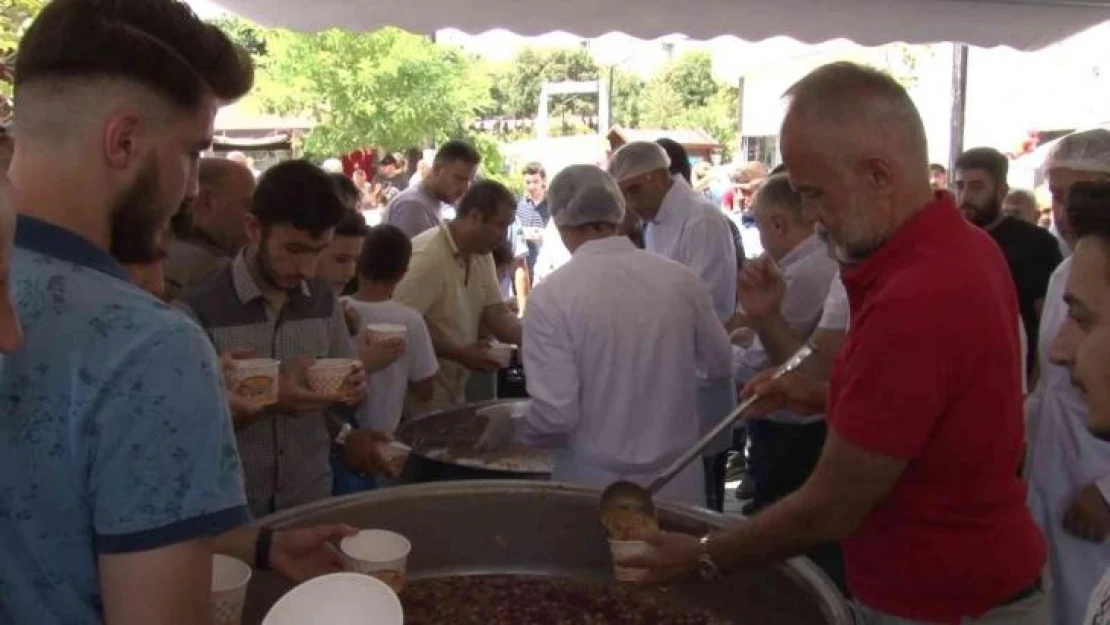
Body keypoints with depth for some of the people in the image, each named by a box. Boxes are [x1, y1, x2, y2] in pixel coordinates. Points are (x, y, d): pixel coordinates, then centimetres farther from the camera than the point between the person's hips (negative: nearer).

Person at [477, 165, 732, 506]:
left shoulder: (553, 295, -16)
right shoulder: (681, 278, -6)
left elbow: (555, 413, -20)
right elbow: (720, 364, 8)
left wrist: (509, 429, 0)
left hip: (597, 487, -3)